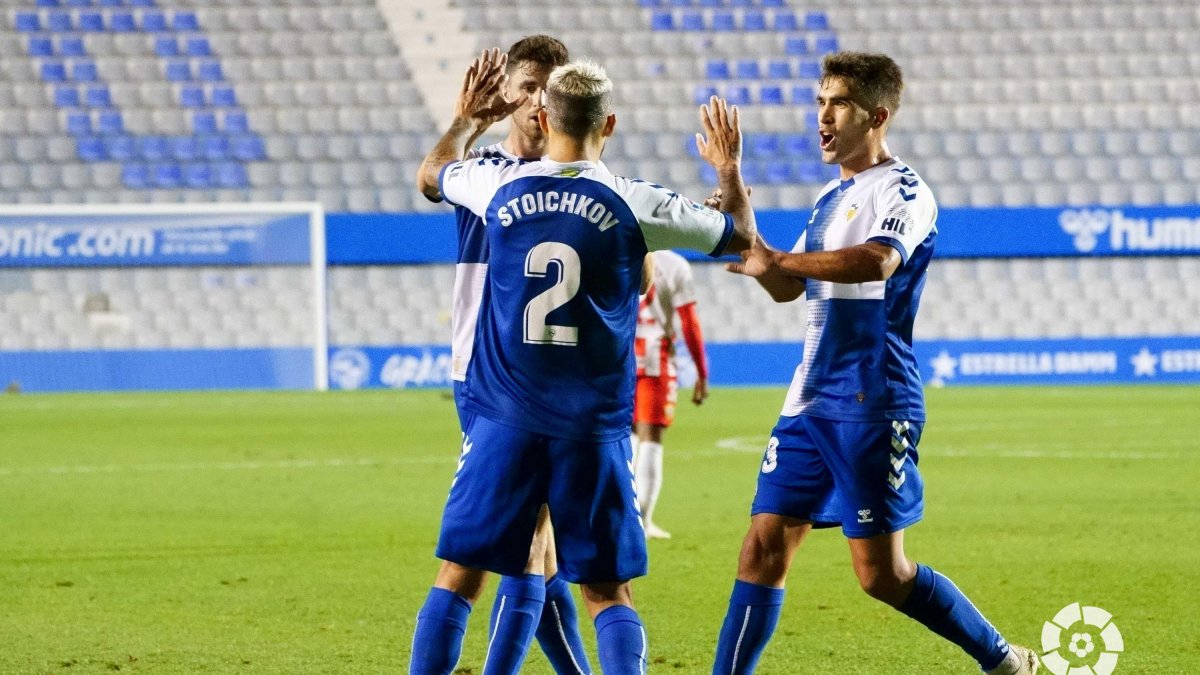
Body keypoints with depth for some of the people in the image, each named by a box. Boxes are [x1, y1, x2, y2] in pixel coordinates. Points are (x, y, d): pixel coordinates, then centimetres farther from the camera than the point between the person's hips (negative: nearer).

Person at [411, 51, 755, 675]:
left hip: (504, 421, 1)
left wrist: (464, 119, 40)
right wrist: (730, 169, 28)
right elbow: (742, 237, 11)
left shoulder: (501, 186, 0)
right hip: (592, 430, -1)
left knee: (457, 579, 6)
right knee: (608, 593, 5)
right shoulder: (634, 206, -4)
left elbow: (429, 176, 24)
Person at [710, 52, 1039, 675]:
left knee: (880, 572, -5)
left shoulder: (903, 190, -9)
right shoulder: (831, 198, 17)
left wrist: (776, 260, -28)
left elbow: (877, 260, -30)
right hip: (809, 403, 8)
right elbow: (787, 289, 25)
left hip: (872, 406, -8)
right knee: (763, 547, 0)